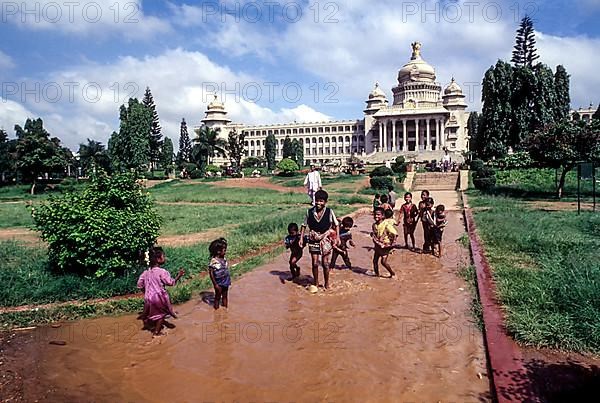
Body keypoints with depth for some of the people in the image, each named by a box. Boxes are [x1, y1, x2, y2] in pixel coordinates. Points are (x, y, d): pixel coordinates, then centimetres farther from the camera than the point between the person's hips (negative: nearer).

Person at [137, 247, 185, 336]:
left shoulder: (146, 272, 1)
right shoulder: (162, 272, -19)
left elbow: (139, 284, 7)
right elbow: (171, 282, -17)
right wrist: (179, 275, -9)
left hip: (148, 297, 5)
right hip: (159, 297, -5)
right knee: (161, 313, 15)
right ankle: (156, 331, 18)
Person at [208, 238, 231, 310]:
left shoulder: (224, 259, 0)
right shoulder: (214, 261, -20)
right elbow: (211, 273, -17)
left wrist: (229, 281, 11)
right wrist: (215, 284, -18)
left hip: (225, 282, 6)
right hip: (219, 283, -6)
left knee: (225, 296, 18)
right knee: (217, 297, 9)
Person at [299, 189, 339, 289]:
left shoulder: (329, 212, -8)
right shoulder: (309, 212, -4)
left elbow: (336, 225, 2)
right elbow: (305, 226, 5)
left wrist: (337, 237, -4)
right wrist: (301, 238, -1)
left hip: (325, 240, -1)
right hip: (313, 240, 1)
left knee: (325, 263, 4)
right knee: (314, 263, 3)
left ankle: (327, 284, 22)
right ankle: (315, 283, 20)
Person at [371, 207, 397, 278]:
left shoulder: (386, 224, -20)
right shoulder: (374, 225, 2)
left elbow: (394, 233, -22)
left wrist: (392, 243, -19)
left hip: (385, 246, -7)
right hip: (378, 245, 7)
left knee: (383, 262, -9)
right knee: (375, 260, 11)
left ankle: (393, 274, 10)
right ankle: (376, 274, 27)